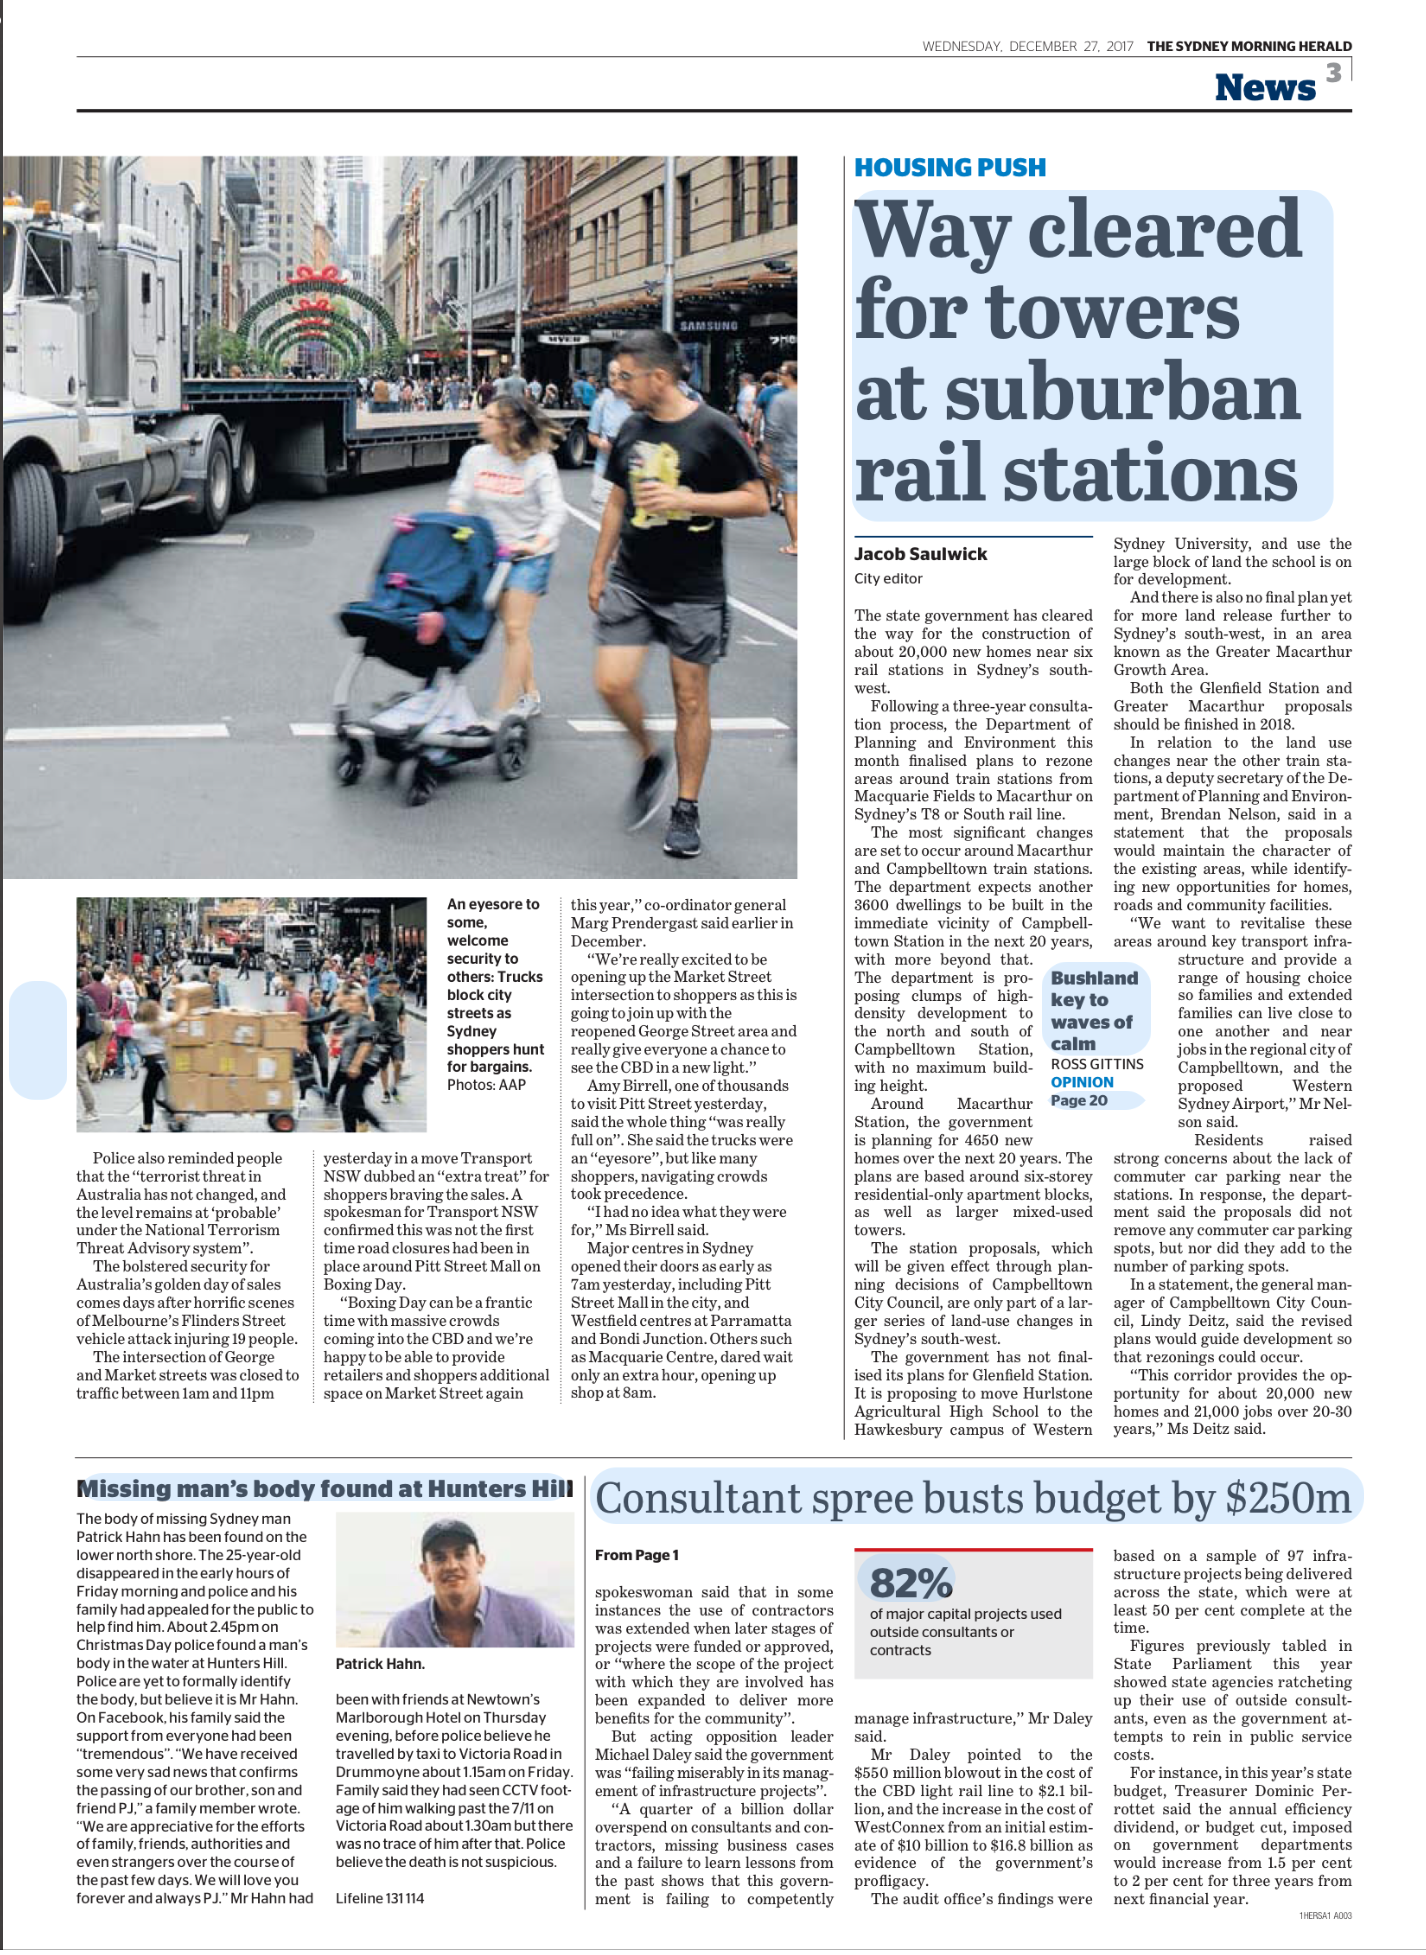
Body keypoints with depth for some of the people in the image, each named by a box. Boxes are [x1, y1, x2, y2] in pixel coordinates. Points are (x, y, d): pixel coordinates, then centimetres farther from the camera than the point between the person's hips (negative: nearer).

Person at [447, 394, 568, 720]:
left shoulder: (538, 463, -11)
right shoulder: (476, 457, 3)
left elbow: (555, 511, -18)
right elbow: (459, 497, 0)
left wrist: (536, 544, -35)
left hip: (530, 554, -5)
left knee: (515, 629, -10)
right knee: (512, 629, 13)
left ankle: (502, 711, -10)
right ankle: (530, 696, 30)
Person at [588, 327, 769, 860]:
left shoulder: (713, 430, -10)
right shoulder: (631, 429, 6)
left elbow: (756, 500, -11)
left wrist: (685, 500, -20)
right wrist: (598, 569, 17)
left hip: (694, 591, -4)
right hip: (630, 582, 4)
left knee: (690, 698, 3)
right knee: (612, 682, -8)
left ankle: (687, 810, 14)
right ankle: (649, 757, 21)